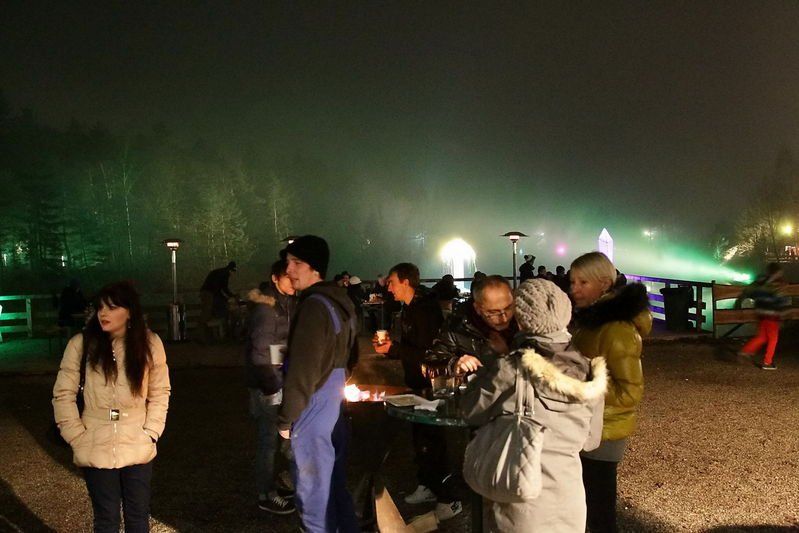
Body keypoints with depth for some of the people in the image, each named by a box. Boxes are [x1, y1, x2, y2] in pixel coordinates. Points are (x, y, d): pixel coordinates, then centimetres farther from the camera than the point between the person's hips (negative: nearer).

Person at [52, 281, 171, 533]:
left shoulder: (150, 343, -4)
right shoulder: (81, 344, -10)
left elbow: (160, 392, 5)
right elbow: (63, 395, -3)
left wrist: (151, 432, -2)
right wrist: (78, 438, -7)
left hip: (137, 450, 1)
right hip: (96, 451, -1)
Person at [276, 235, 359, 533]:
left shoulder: (314, 305, -18)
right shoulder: (339, 301, 11)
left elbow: (302, 369, -20)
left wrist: (286, 417, -13)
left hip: (313, 411, -9)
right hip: (335, 405, 9)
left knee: (313, 490, 2)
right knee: (336, 483, 17)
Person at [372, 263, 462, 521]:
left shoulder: (425, 309, -21)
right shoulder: (408, 309, 7)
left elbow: (427, 353, -25)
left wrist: (393, 348, -21)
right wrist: (388, 345, 2)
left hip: (429, 383, -9)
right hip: (415, 381, 9)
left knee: (430, 437, -3)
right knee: (420, 434, 17)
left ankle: (448, 499, 7)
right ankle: (427, 485, 32)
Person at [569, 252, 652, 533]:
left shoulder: (617, 330, -23)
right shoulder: (592, 318, 7)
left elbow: (630, 392, -25)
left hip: (603, 431, -9)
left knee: (599, 504, 6)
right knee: (591, 498, 23)